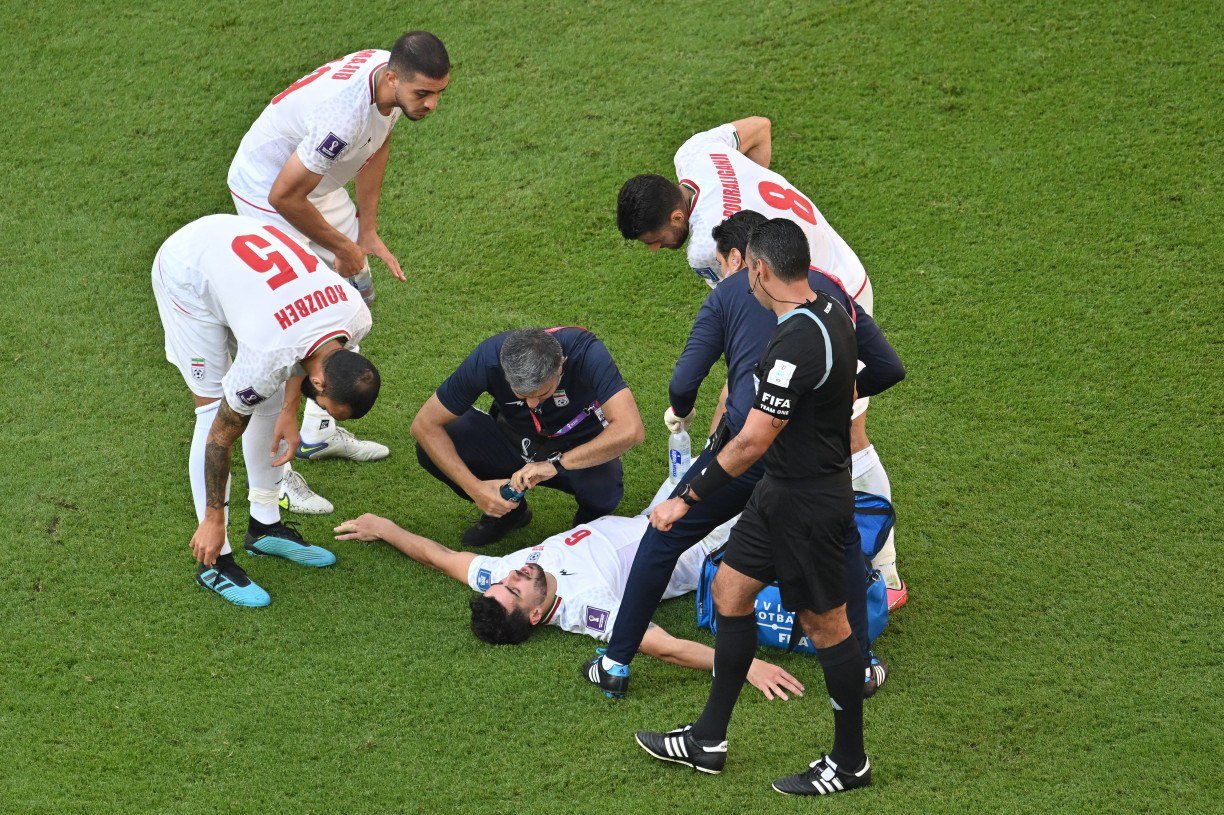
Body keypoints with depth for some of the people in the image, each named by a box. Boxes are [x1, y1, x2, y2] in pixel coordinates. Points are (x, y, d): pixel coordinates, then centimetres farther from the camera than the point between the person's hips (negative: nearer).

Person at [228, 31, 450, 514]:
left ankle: (319, 432, 30)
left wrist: (367, 232, 4)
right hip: (268, 190, -10)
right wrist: (343, 247, -14)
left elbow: (376, 147, 7)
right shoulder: (345, 115, -40)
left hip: (317, 184, 10)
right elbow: (285, 196, -30)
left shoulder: (396, 78, -13)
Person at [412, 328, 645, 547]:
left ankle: (590, 517, 3)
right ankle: (510, 509, 6)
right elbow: (424, 425, -22)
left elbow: (630, 430, -44)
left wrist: (556, 464, -43)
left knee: (603, 490, -37)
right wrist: (475, 488, -32)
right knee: (430, 449, -22)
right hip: (514, 438, 2)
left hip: (579, 449, -2)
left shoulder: (585, 352, -34)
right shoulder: (487, 358, -28)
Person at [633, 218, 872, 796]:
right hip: (783, 490, 10)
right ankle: (708, 741, 25)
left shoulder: (797, 342, -29)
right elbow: (847, 392, 19)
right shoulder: (828, 310, 2)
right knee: (730, 589, 15)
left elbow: (753, 442, -28)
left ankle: (850, 764, 19)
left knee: (825, 624, 4)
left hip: (808, 504, -10)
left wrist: (688, 499, -22)